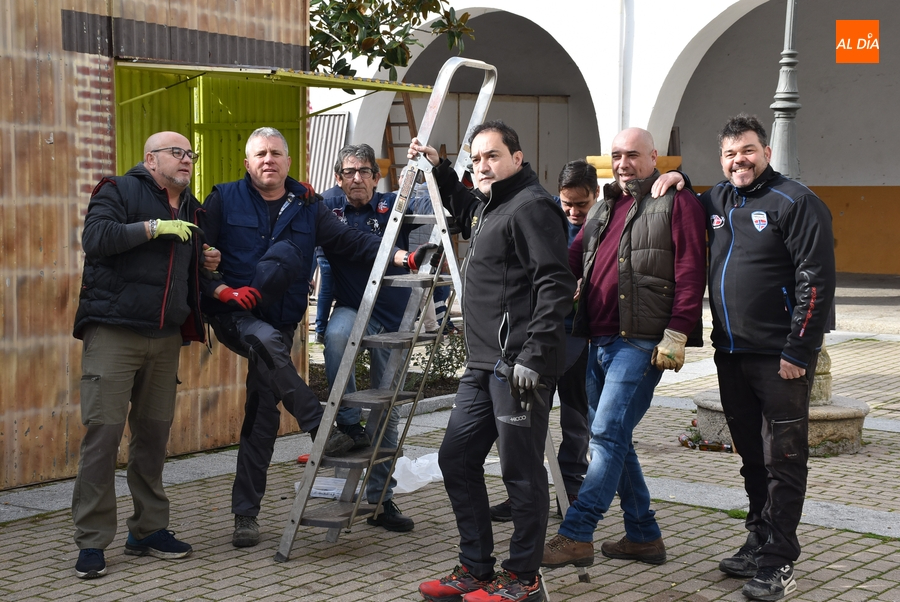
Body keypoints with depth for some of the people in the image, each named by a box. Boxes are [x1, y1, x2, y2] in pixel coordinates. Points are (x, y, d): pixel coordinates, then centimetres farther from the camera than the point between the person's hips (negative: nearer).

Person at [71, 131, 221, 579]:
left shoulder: (191, 209, 20)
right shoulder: (119, 191, 0)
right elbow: (95, 238, -17)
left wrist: (208, 263, 11)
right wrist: (154, 227, -17)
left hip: (166, 339, 6)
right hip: (113, 332, -6)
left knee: (155, 430, 8)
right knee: (104, 429, -9)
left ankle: (148, 529, 20)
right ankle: (92, 541, -3)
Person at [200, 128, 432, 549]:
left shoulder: (305, 206, 8)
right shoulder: (224, 200, 0)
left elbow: (348, 240, 3)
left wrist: (393, 254, -12)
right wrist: (222, 289, -18)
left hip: (279, 323, 3)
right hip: (233, 316, -3)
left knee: (262, 414, 1)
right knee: (268, 341, -37)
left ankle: (246, 513, 7)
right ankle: (319, 427, -32)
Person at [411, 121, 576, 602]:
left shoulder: (531, 207, -11)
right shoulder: (489, 207, 19)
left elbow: (555, 286, -19)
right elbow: (465, 210, 47)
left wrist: (533, 355, -24)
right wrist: (438, 170, 35)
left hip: (520, 366, -11)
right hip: (484, 364, 11)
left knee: (520, 469, -2)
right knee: (456, 458, 14)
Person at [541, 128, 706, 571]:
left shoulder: (676, 202, -3)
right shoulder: (604, 208, 20)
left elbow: (690, 273, -11)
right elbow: (572, 260, 19)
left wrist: (675, 334, -17)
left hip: (641, 341, -8)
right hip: (600, 339, 8)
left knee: (607, 435, -11)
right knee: (614, 439, 11)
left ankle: (576, 535, -8)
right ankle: (643, 535, 21)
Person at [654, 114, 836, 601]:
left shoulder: (794, 202, -8)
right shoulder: (716, 201, 13)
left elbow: (817, 281, -13)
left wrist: (798, 350, -17)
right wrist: (676, 182, 12)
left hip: (780, 359, -7)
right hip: (731, 355, 7)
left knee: (783, 460, -1)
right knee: (751, 456, 15)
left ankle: (778, 562, 4)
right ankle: (759, 543, 27)